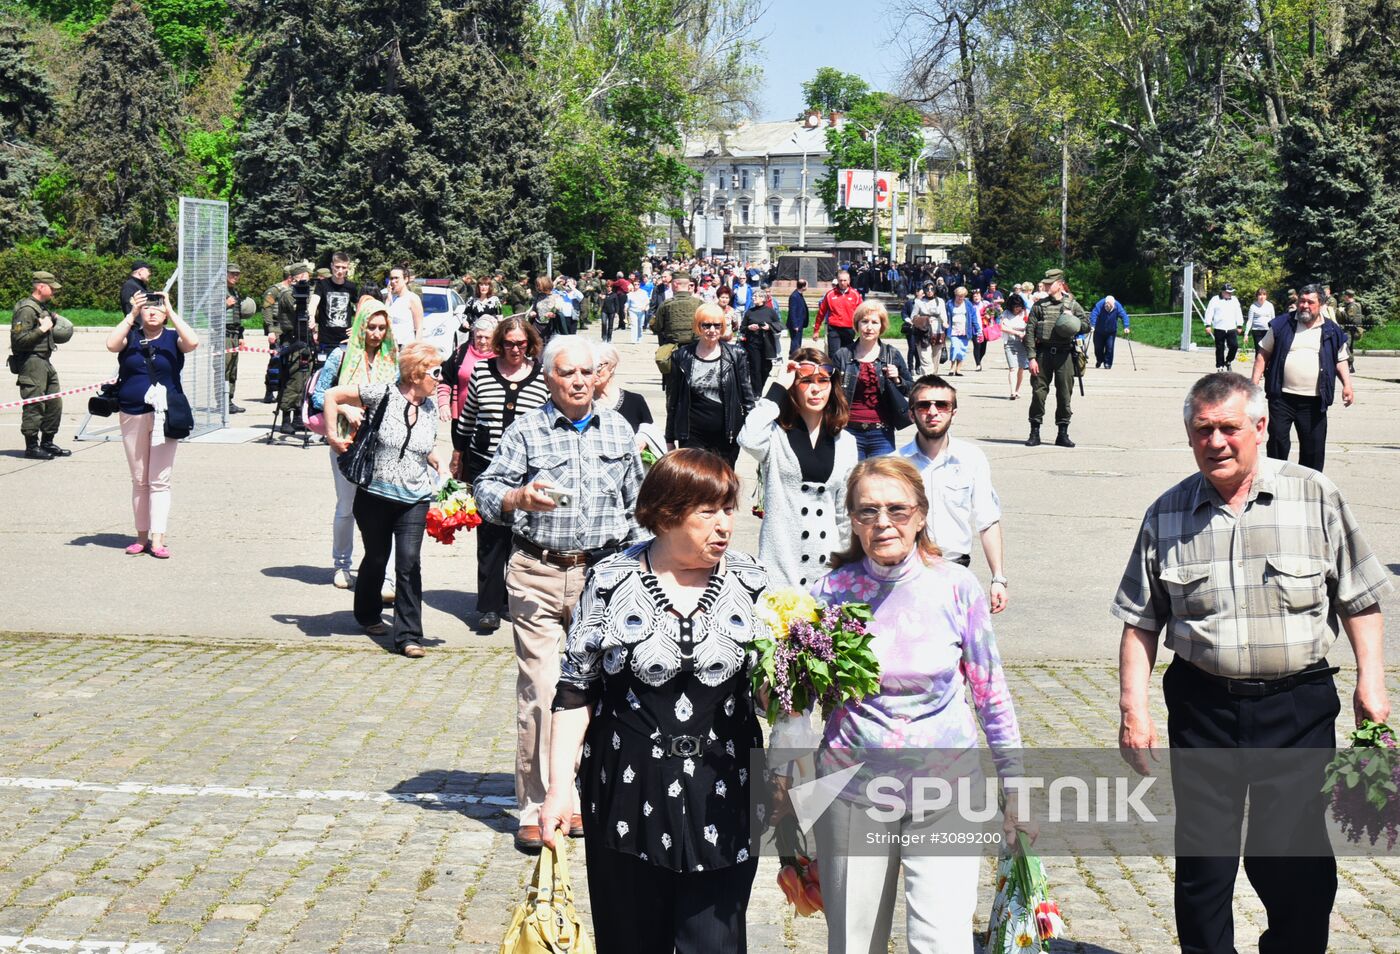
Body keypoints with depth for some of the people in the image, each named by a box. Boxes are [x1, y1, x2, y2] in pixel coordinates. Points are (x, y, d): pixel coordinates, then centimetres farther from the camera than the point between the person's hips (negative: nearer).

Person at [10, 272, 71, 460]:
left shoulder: (42, 307, 16)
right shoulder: (26, 310, -14)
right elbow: (19, 339, -21)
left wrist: (53, 321, 13)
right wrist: (42, 329, -19)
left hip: (45, 362, 10)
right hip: (31, 362, -10)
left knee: (54, 404, 13)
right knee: (34, 406, -5)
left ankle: (47, 443, 23)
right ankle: (31, 447, 2)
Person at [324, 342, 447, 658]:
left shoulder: (430, 408, 5)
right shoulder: (383, 395, -11)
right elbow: (332, 395, -6)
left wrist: (439, 465, 3)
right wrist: (333, 436, -6)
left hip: (414, 500, 3)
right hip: (375, 495, -3)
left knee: (409, 562, -8)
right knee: (376, 558, 13)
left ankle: (408, 636, -4)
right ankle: (368, 614, 39)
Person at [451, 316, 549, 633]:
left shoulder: (543, 377, 0)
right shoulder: (482, 371, 4)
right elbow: (467, 416, 14)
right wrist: (458, 455, 17)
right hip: (484, 465, 0)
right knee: (490, 534, -1)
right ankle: (489, 605, 3)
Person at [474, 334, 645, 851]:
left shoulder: (618, 429, 12)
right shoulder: (524, 431, 1)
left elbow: (635, 502, 19)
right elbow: (487, 490, -4)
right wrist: (519, 499, -24)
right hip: (538, 574, -3)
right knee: (540, 688, -7)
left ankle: (578, 796, 21)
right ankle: (535, 809, 1)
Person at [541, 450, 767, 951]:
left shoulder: (750, 581, 1)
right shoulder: (612, 581, -3)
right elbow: (576, 690, 1)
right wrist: (560, 786, -4)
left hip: (722, 796, 1)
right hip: (628, 794, 0)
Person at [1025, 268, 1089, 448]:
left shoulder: (1072, 305, 7)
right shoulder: (1039, 305, 5)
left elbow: (1087, 325, 12)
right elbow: (1029, 331, 1)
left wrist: (1073, 323, -9)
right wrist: (1032, 357, -7)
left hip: (1064, 353, 0)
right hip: (1043, 352, 0)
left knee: (1065, 393, 2)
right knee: (1039, 392, -1)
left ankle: (1063, 434, 10)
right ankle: (1035, 432, 6)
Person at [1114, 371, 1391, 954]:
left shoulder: (1315, 498, 0)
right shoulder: (1167, 516, 3)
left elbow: (1360, 600, 6)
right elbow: (1140, 623, 6)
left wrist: (1370, 680, -2)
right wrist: (1133, 709, 0)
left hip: (1298, 704, -1)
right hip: (1202, 707, 1)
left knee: (1298, 864, 3)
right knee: (1202, 863, 8)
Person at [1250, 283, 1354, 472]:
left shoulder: (1332, 331, 7)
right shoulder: (1281, 325, 5)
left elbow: (1341, 361, 14)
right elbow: (1263, 353, 8)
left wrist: (1347, 385, 0)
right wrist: (1255, 382, -1)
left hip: (1314, 401, 1)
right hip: (1282, 397, -1)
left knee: (1314, 446, 4)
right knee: (1278, 440, -1)